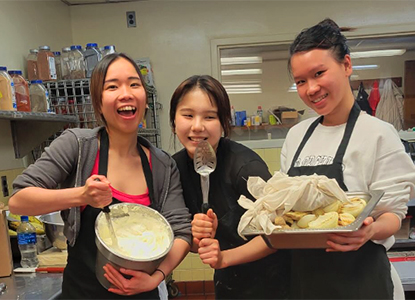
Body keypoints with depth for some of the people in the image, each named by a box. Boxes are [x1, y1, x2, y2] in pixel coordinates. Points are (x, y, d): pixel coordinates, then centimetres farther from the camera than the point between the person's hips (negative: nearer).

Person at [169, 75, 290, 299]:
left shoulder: (244, 165, -28)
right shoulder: (176, 166, -12)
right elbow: (189, 242, -3)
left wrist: (226, 256, -29)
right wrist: (197, 239, -23)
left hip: (268, 281, -4)